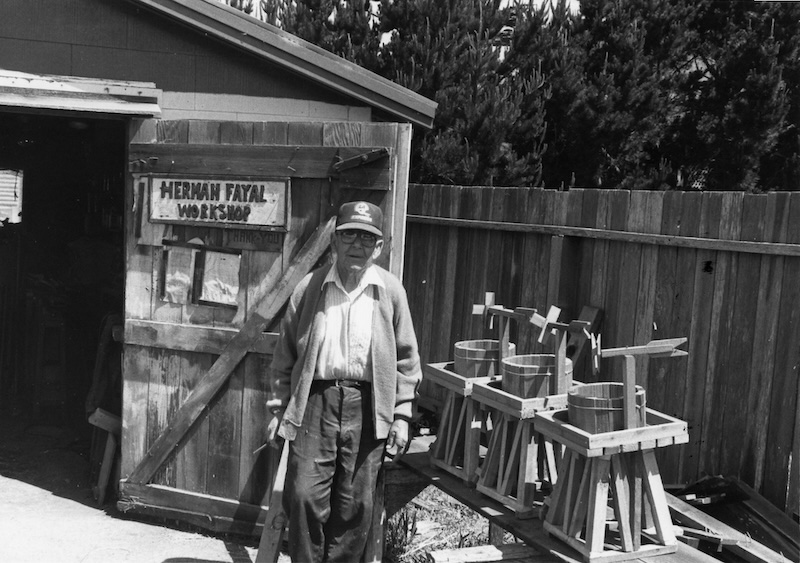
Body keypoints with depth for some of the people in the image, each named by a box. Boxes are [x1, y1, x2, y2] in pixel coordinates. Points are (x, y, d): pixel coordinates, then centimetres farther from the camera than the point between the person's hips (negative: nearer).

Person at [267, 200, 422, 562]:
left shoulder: (390, 291, 3)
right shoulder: (309, 288, 2)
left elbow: (406, 358, 7)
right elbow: (285, 354, 8)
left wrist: (402, 415, 3)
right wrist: (279, 409, 6)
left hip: (367, 408, 1)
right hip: (315, 400, 0)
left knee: (355, 505, 7)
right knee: (304, 496, -3)